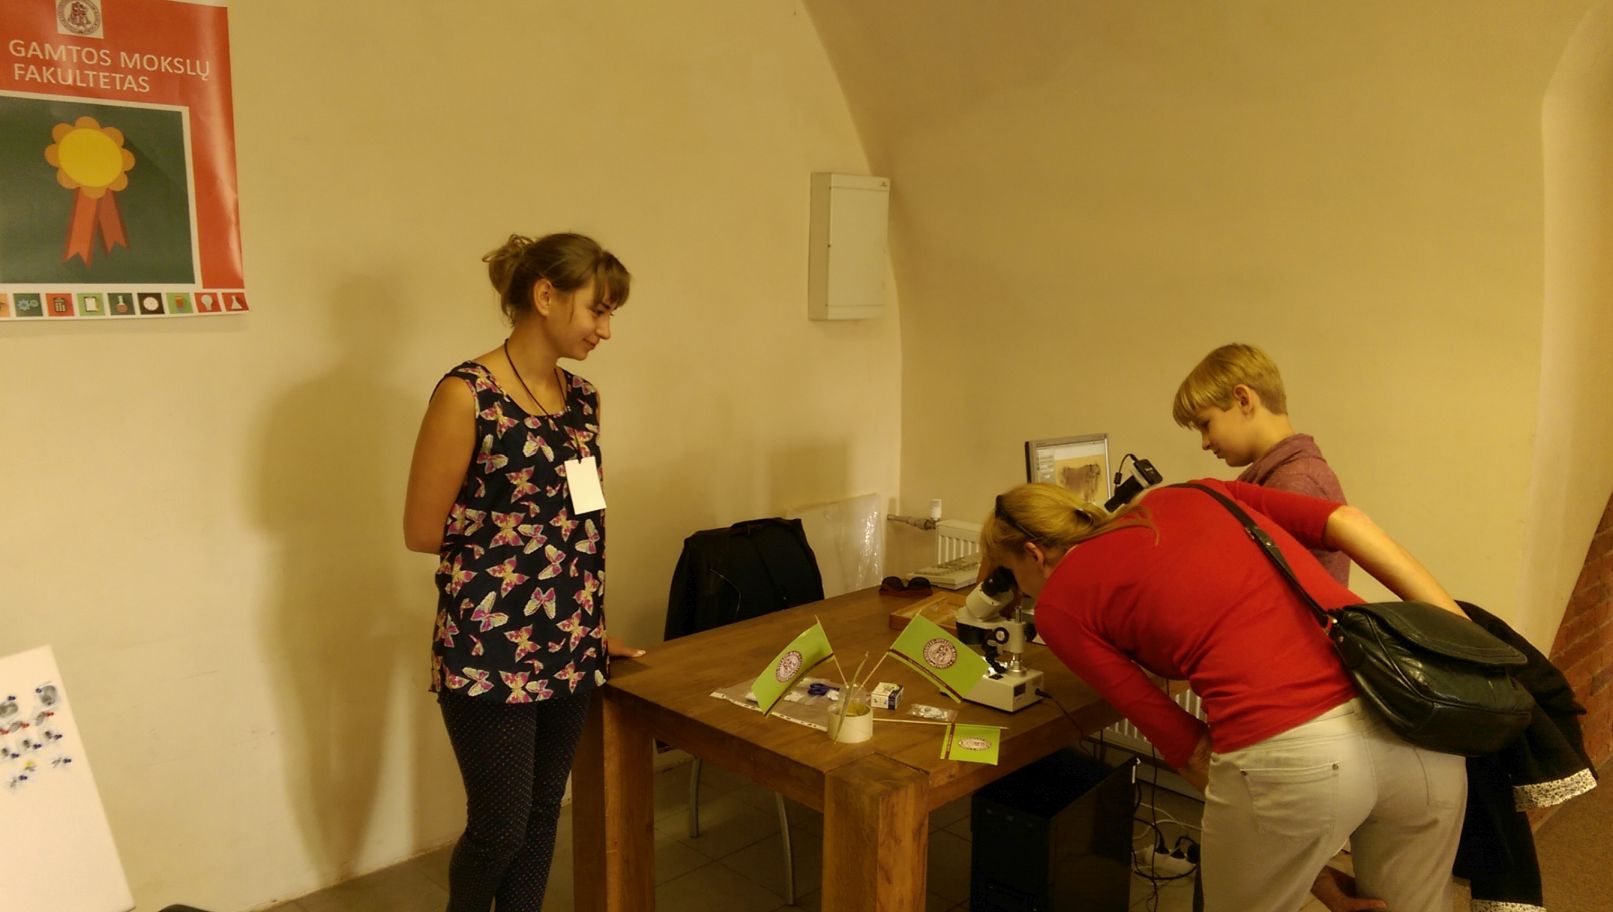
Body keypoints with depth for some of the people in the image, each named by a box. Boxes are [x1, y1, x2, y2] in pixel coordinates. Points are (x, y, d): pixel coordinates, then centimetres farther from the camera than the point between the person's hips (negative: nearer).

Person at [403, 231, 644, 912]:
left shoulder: (582, 397, 6)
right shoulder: (467, 395, -14)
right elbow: (423, 531, -11)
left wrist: (590, 626, 13)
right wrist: (515, 536, -1)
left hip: (570, 646, 6)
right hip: (489, 650, -6)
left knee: (542, 815, 16)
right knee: (500, 826, 7)